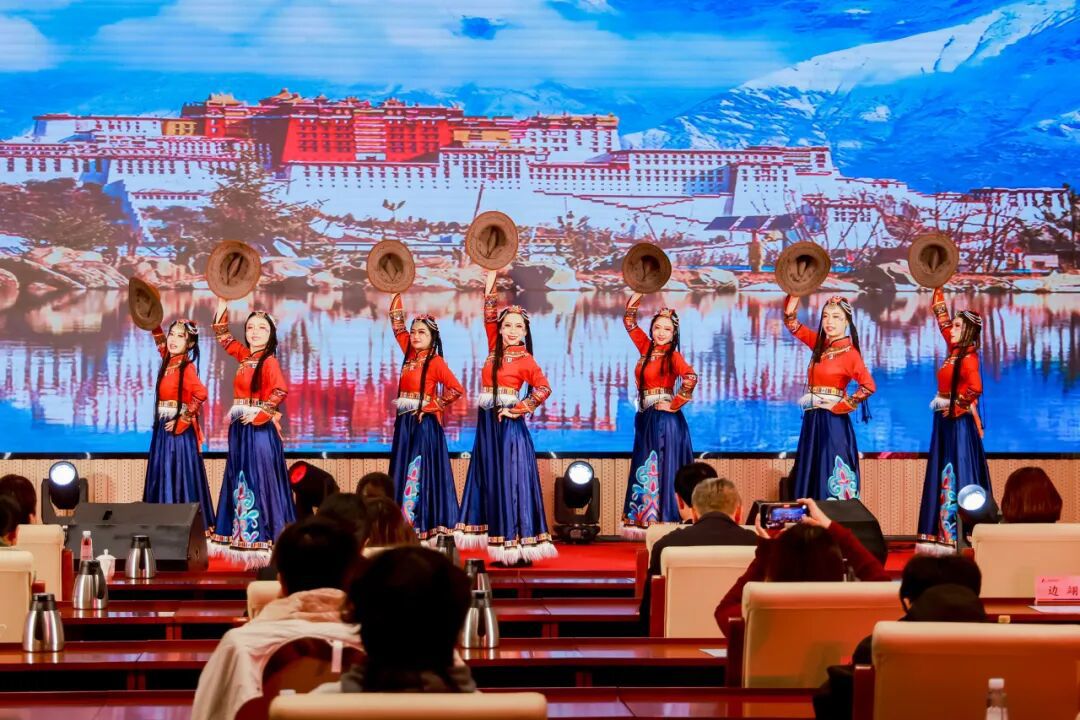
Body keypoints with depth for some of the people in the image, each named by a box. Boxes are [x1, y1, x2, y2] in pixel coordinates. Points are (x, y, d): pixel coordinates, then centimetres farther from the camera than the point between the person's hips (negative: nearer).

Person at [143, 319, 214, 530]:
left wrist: (182, 421, -21)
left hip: (179, 431, -8)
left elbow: (200, 394, -26)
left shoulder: (186, 366, -13)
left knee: (180, 477, -6)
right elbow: (160, 341, 26)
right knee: (163, 477, 10)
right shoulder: (168, 361, 8)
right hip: (163, 430, 8)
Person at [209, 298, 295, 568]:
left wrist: (260, 411, -21)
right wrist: (222, 304, 17)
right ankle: (241, 535, 15)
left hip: (259, 428, -8)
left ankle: (263, 537, -3)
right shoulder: (244, 355, 11)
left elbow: (280, 391, -25)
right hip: (240, 428, 8)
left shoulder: (269, 361, -11)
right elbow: (223, 337, 23)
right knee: (239, 481, 10)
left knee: (260, 479, -6)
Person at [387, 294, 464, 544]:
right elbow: (397, 323, 16)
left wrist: (431, 406, -13)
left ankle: (424, 529, -6)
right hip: (404, 423, 7)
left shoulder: (435, 362, -8)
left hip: (423, 424, -7)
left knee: (420, 474, -7)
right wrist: (397, 294, 11)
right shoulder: (410, 354, 10)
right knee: (403, 474, 7)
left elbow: (456, 389, -16)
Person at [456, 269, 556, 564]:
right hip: (487, 423, 6)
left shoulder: (525, 360, -5)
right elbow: (489, 314, 9)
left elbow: (543, 388, -14)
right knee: (490, 482, 6)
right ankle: (500, 545, 10)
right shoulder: (494, 350, 9)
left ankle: (518, 548, -5)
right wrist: (491, 276, 5)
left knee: (511, 482, -6)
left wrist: (520, 409, -14)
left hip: (509, 425, -6)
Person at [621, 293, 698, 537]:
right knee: (644, 470, 7)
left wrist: (675, 404, -19)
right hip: (645, 418, 7)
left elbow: (690, 377, -25)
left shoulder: (673, 356, -8)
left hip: (665, 419, -7)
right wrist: (639, 292, 9)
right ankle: (645, 517, 10)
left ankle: (662, 521, -6)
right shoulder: (646, 348, 11)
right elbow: (629, 320, 17)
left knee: (662, 470, -6)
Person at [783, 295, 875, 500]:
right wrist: (793, 297, 2)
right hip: (812, 420, 7)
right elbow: (792, 325, 16)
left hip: (832, 421, -7)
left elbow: (868, 386, -17)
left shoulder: (850, 353, -9)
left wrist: (840, 406, -14)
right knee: (810, 475, 9)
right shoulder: (820, 343, 10)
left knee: (832, 479, -6)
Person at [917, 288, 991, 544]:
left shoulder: (968, 357, -15)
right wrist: (938, 289, 18)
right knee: (943, 474, 9)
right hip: (945, 421, 9)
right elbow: (941, 317, 18)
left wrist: (952, 404, -17)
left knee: (958, 473, -8)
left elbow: (975, 389, -29)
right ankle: (944, 529, 12)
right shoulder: (954, 349, 8)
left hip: (959, 422, -9)